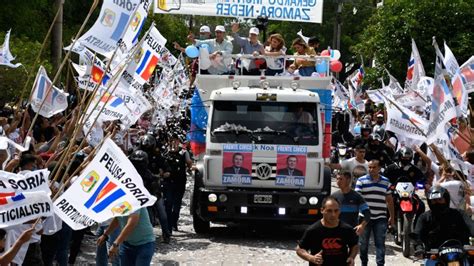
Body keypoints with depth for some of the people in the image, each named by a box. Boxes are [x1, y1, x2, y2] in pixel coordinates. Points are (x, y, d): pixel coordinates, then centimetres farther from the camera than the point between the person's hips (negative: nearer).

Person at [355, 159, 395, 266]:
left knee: (380, 243, -3)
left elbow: (389, 200, 15)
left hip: (380, 218, 1)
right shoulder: (361, 181, 0)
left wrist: (392, 217, 14)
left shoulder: (386, 181, 9)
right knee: (363, 243, 9)